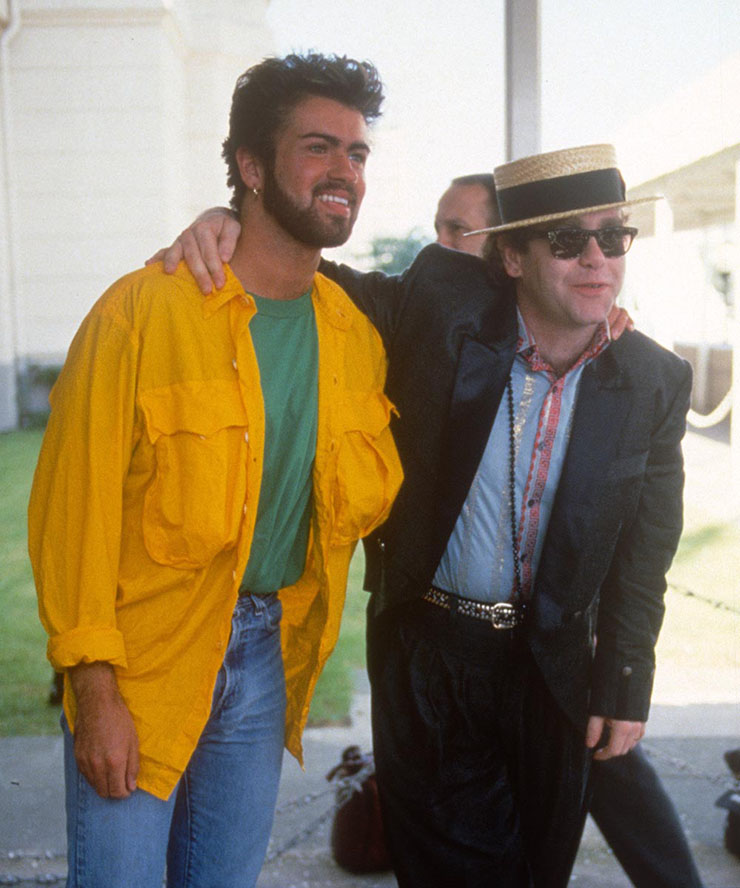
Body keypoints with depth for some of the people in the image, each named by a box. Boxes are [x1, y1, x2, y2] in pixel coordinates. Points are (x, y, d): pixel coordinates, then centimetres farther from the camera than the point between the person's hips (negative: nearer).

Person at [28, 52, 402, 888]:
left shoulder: (357, 334, 2)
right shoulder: (143, 310, -14)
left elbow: (367, 498, 12)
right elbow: (73, 506, -14)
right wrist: (96, 692, -15)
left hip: (268, 654, 5)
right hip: (141, 658, -4)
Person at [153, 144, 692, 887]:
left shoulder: (656, 382, -7)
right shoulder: (442, 302, -14)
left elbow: (643, 553, 0)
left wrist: (624, 686, -1)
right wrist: (229, 225, -20)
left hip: (552, 658, 3)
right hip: (426, 649, -2)